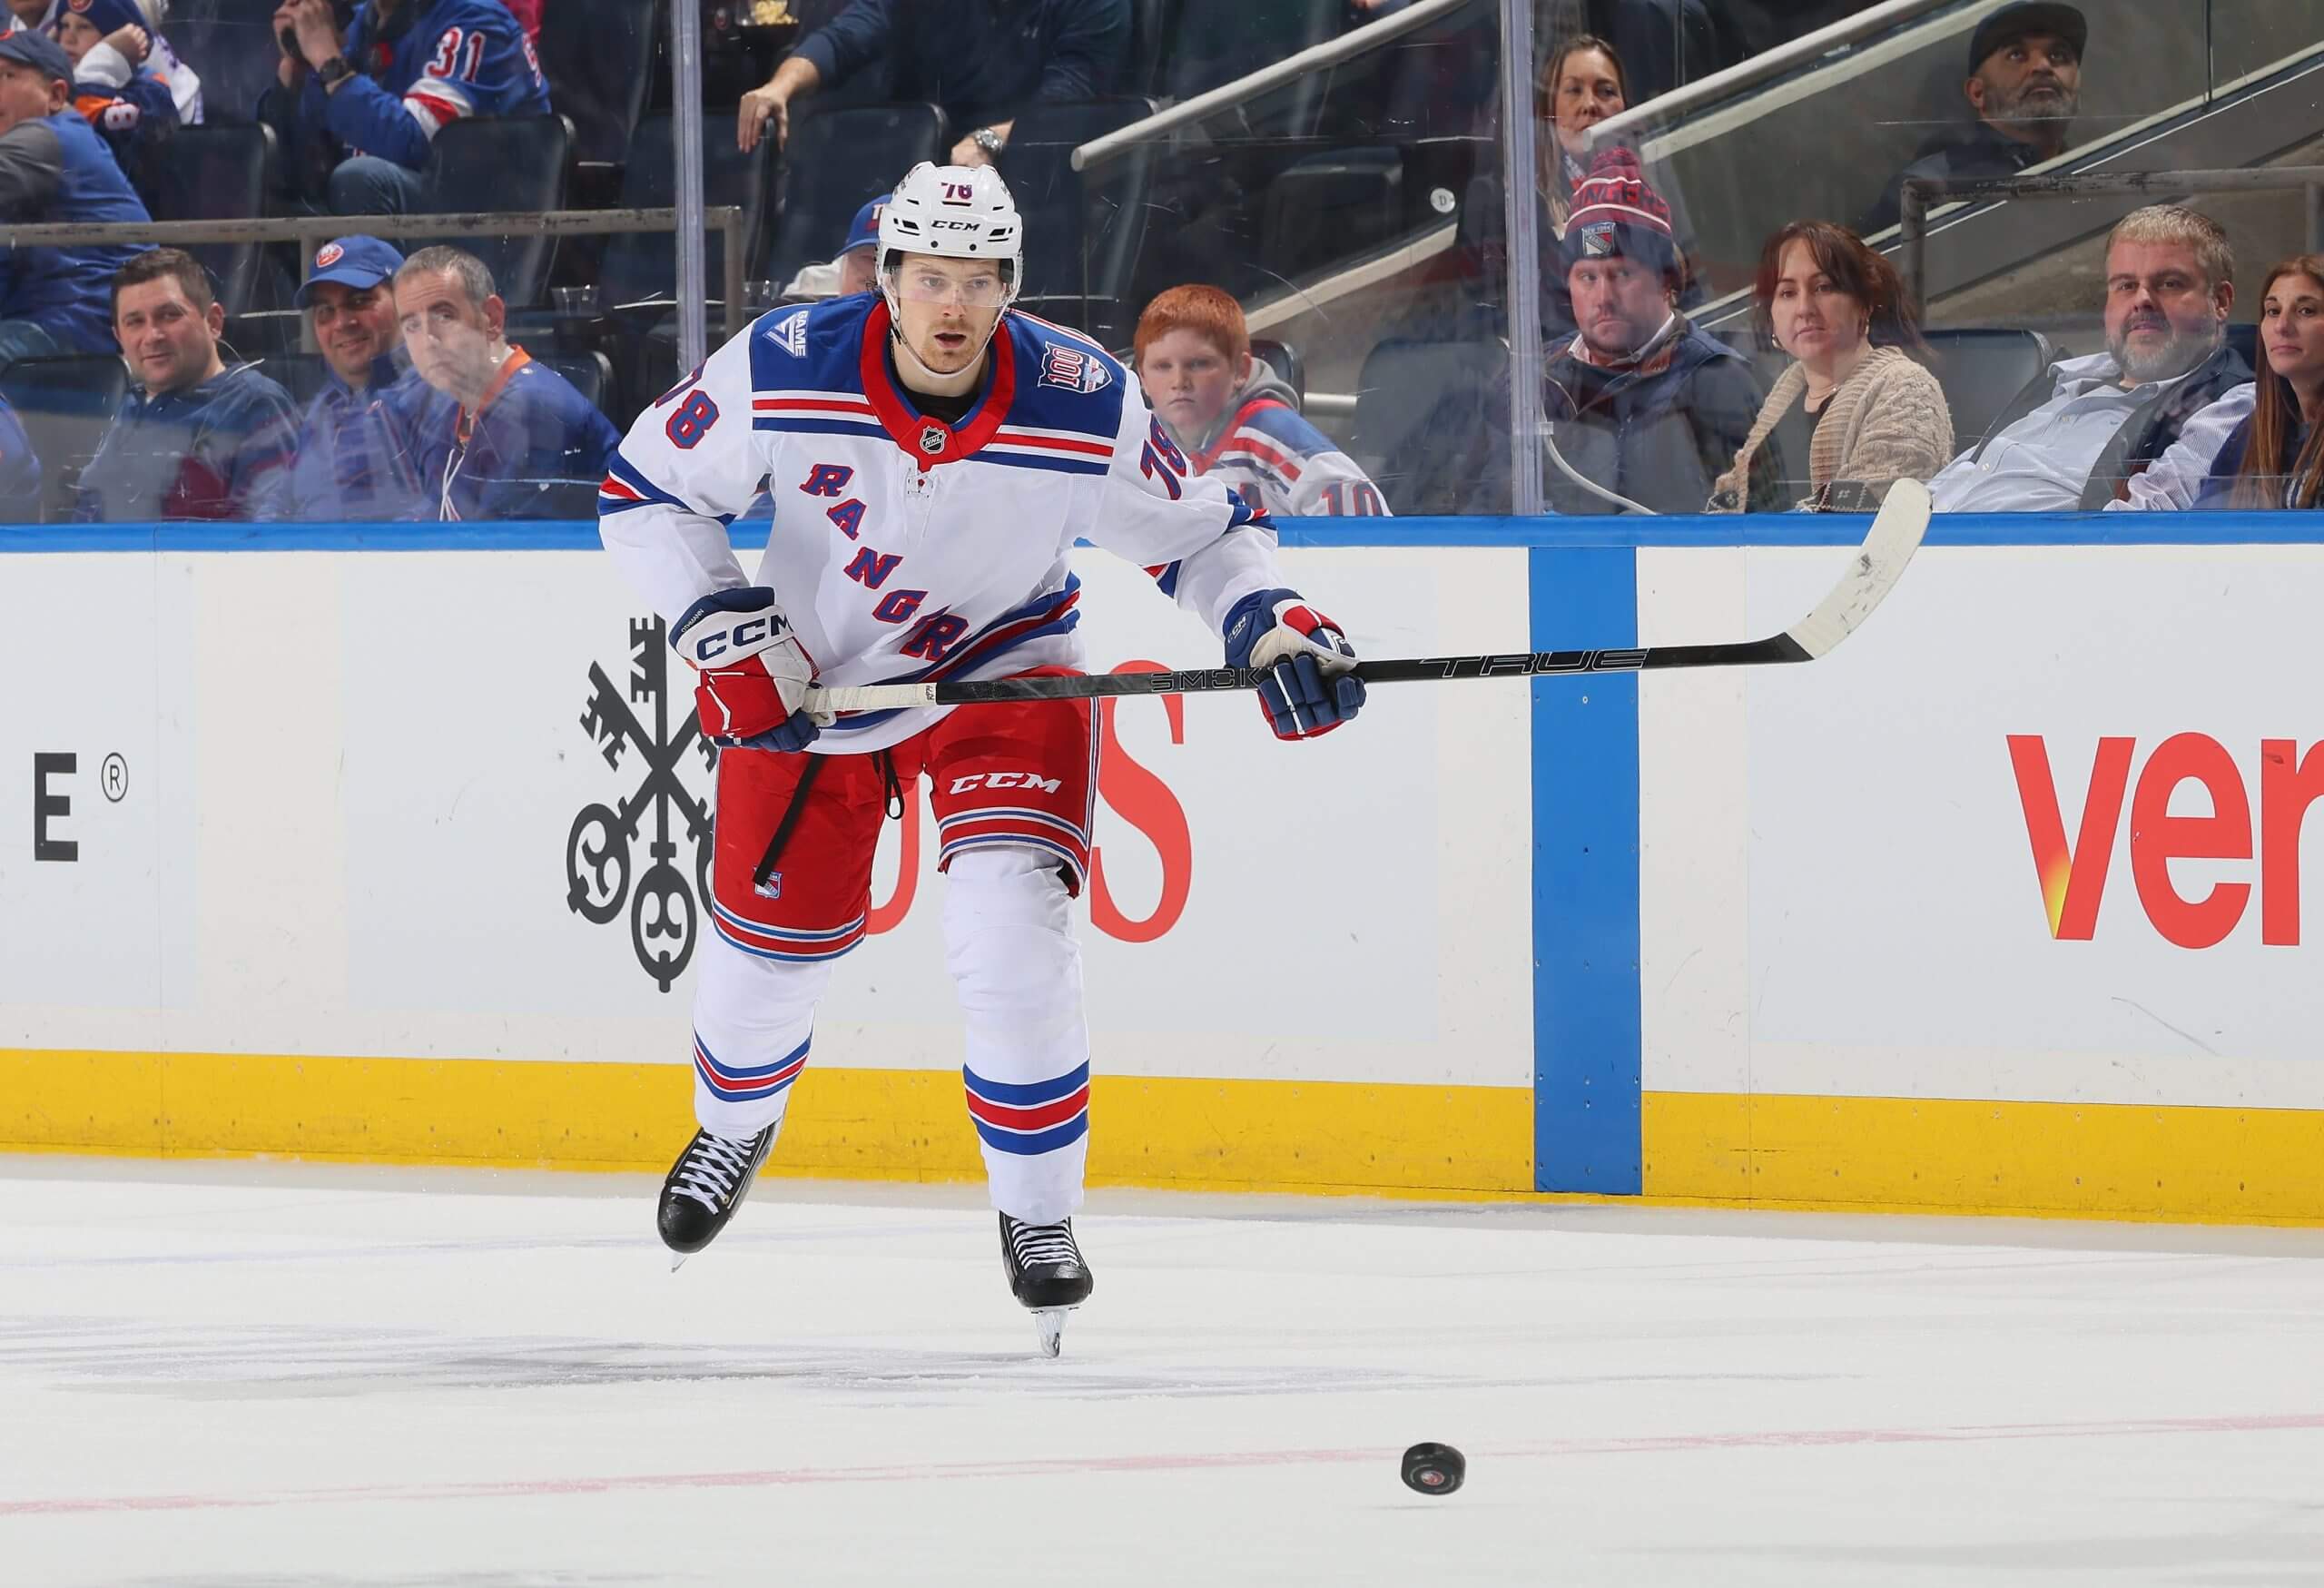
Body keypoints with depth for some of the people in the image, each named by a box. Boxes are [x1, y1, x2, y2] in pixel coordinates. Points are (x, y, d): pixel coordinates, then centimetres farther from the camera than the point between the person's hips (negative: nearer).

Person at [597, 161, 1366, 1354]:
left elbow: (1198, 531, -7)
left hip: (1003, 672, -1)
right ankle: (734, 1123, 45)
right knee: (773, 934, 9)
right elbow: (644, 493, -11)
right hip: (808, 671, 1)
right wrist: (724, 631, -19)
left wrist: (1268, 624, -24)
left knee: (1011, 923, -20)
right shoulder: (782, 370, -24)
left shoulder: (1085, 403, -23)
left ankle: (1038, 1212, -1)